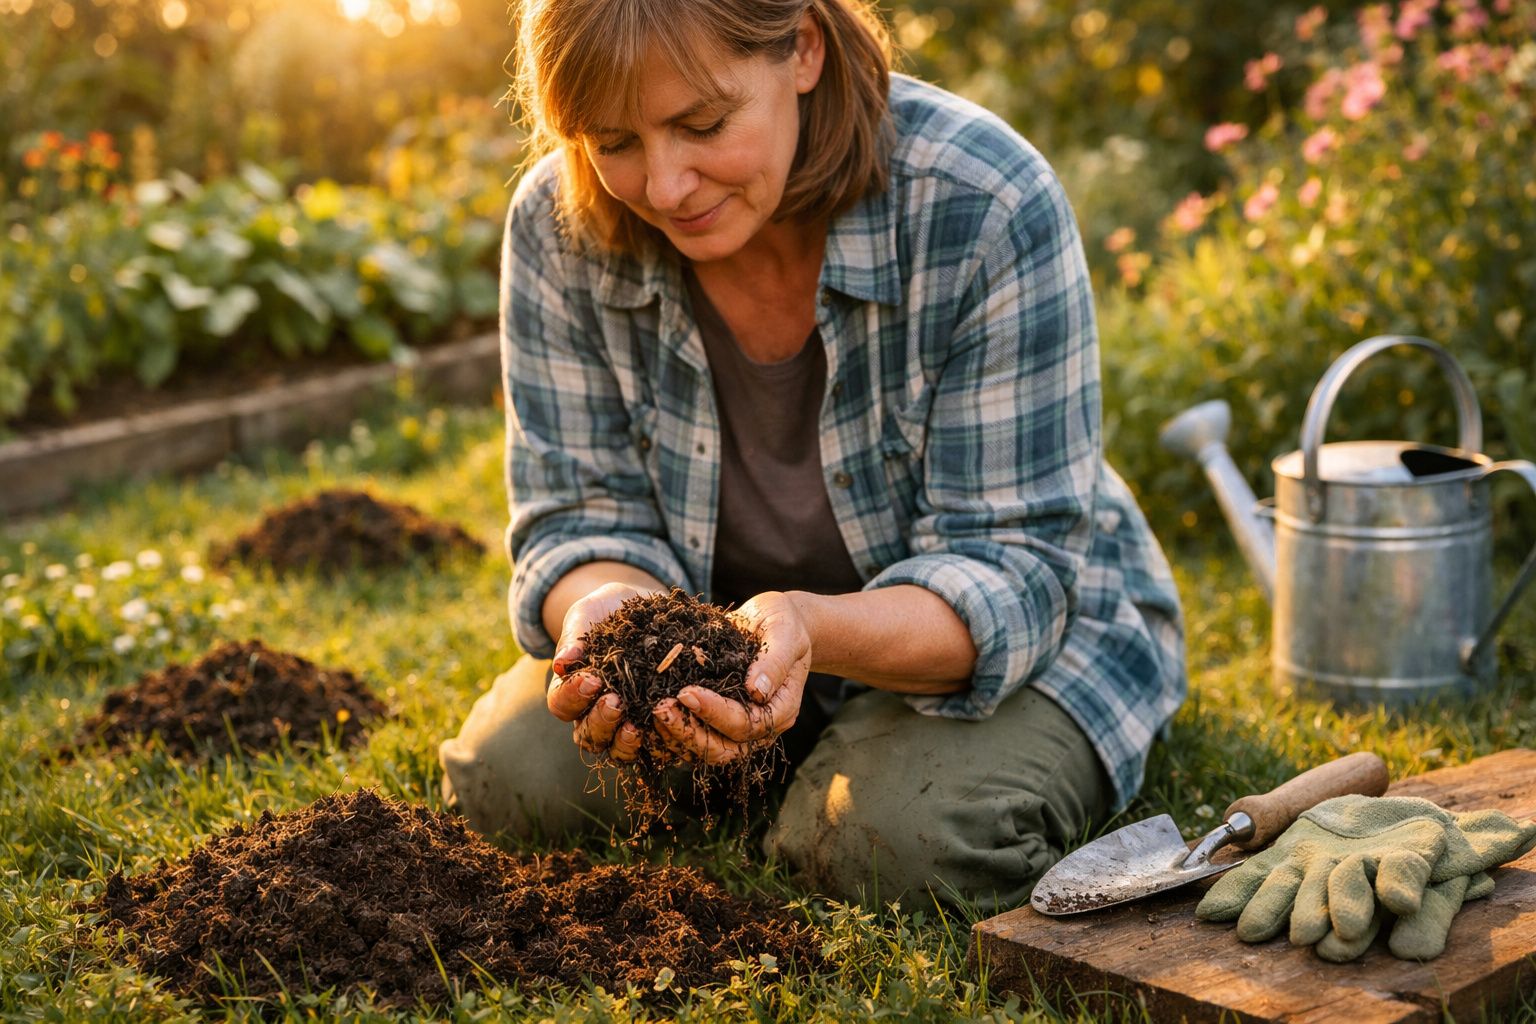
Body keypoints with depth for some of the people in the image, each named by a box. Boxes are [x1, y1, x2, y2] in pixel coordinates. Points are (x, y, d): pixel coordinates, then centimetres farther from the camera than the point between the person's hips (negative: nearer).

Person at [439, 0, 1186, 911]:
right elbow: (584, 516, -10)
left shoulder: (987, 205, -28)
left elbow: (1012, 573, -26)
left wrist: (814, 631, -46)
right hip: (713, 623, 4)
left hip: (1006, 627, -3)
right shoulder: (559, 226, -16)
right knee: (506, 780, -16)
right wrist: (607, 610, -35)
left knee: (900, 840, -31)